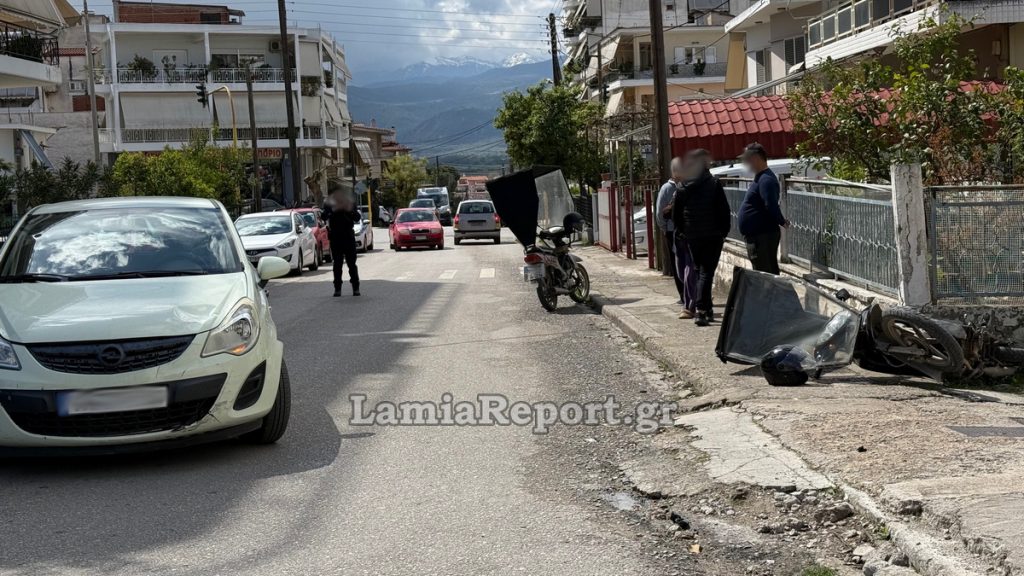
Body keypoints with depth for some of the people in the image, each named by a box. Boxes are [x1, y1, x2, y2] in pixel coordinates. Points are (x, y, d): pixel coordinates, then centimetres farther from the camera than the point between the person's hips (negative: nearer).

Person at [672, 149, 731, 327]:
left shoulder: (683, 187, 3)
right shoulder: (714, 184, -9)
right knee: (707, 272, -4)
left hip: (692, 237, 4)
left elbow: (676, 213, 5)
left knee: (698, 271, 18)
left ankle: (706, 308, 24)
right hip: (713, 236, -4)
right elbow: (724, 211, -9)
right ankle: (701, 310, -15)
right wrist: (724, 231, 1)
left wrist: (682, 231, 14)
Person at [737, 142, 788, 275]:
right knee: (770, 274, 15)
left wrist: (782, 221, -16)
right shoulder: (761, 178, 16)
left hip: (763, 236, -11)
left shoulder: (766, 180, -18)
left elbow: (771, 205, -28)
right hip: (758, 235, 11)